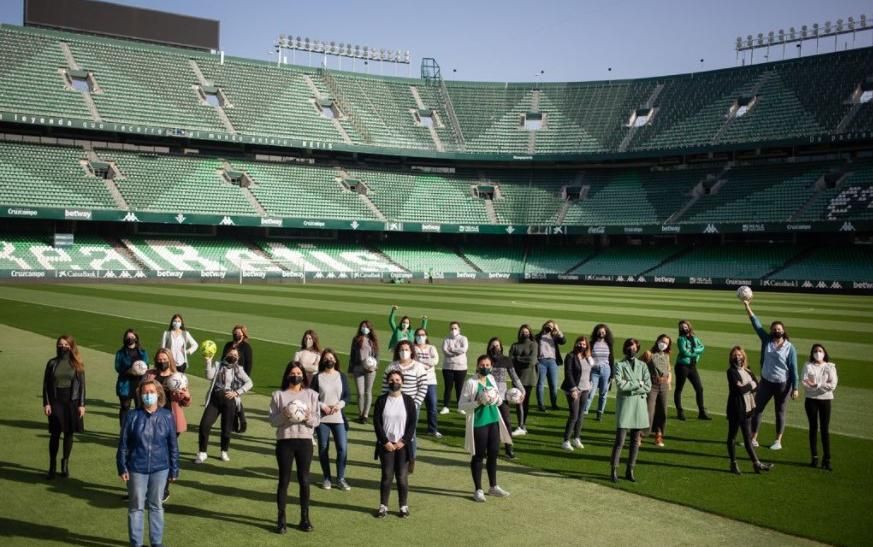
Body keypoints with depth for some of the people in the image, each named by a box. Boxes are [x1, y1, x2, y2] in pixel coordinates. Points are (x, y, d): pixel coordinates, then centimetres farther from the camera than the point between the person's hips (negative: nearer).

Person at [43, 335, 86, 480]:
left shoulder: (77, 364, 0)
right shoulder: (52, 363, 1)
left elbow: (82, 385, 0)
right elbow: (46, 384, 3)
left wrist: (82, 404, -4)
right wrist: (46, 403, -4)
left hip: (72, 402, 0)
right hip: (56, 401, 0)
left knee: (69, 433, 6)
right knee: (54, 434, 1)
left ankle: (65, 463, 20)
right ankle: (52, 466, 9)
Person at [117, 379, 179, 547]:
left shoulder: (167, 416, -5)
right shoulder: (132, 416, -8)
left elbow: (173, 445, 1)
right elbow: (123, 444, -2)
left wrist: (174, 469, 3)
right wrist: (122, 468, -4)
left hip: (160, 469, 1)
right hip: (136, 469, -1)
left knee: (156, 505, 14)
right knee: (136, 507, 10)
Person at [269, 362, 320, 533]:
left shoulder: (311, 394, 6)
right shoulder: (278, 395, 3)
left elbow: (317, 420, 4)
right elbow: (273, 421, -1)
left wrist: (308, 418, -17)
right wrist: (283, 415, -20)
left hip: (305, 441, 1)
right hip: (285, 441, -1)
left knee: (304, 480, 6)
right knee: (284, 480, 3)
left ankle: (305, 518, 17)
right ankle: (281, 519, 12)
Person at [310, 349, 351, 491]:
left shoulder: (341, 376, 6)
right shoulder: (317, 377, 1)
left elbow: (347, 396, 5)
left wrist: (339, 405, -13)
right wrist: (322, 406, -14)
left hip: (339, 418, 1)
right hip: (322, 418, -1)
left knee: (342, 448, -5)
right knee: (323, 448, 6)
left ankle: (340, 479, 7)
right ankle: (326, 478, 20)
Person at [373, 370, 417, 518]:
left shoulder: (408, 401, 1)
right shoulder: (381, 400, 1)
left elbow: (412, 423, -1)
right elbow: (376, 422, -2)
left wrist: (403, 441, -10)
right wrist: (385, 442, -9)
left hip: (402, 445, 0)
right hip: (386, 444, 0)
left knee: (402, 476, 1)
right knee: (387, 476, 1)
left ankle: (404, 506, 13)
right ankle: (383, 506, 11)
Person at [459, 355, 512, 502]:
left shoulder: (491, 379, 7)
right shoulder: (471, 383, -13)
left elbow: (499, 400, 17)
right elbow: (461, 404, -13)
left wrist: (497, 400, -7)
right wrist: (478, 402, -25)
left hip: (493, 421, 6)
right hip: (478, 423, -6)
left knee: (493, 454, 14)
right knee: (478, 456, 4)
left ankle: (493, 486, 30)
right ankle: (478, 490, 16)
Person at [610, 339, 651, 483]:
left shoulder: (642, 365, 10)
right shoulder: (619, 365, 0)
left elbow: (648, 387, 0)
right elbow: (620, 384, -14)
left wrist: (630, 386, -9)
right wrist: (638, 384, -7)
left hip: (640, 405, 4)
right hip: (624, 405, -4)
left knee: (635, 441, 7)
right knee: (620, 441, -6)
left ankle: (630, 470, 16)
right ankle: (614, 470, 0)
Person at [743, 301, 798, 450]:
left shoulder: (790, 347, -7)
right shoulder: (766, 340, 0)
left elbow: (793, 369, -7)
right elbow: (756, 324, -7)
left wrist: (795, 388, -10)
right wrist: (748, 307, -15)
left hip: (783, 384, -3)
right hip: (766, 382, 3)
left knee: (780, 412, 9)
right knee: (757, 409, 4)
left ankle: (778, 441, 19)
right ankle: (753, 439, 13)